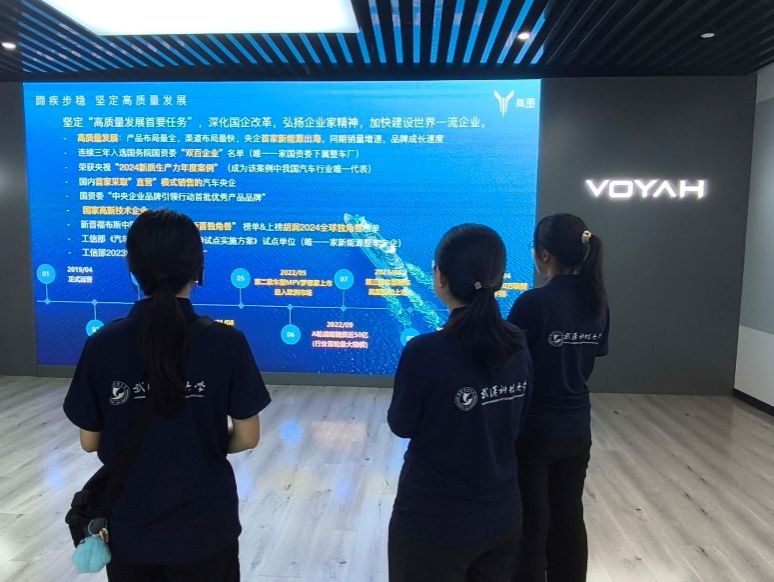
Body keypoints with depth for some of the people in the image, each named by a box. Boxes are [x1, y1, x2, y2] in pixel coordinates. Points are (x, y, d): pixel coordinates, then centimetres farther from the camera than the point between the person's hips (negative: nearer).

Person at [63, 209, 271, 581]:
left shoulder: (102, 345, -12)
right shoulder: (227, 343, -17)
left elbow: (90, 441, -2)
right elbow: (247, 437, -10)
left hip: (129, 528, 2)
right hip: (205, 527, -1)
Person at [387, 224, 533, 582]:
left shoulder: (427, 351, -24)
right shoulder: (517, 347, -7)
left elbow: (401, 425, -8)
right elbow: (513, 426, 5)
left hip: (432, 523, -4)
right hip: (502, 517, 5)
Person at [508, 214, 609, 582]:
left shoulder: (534, 302, -20)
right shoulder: (598, 301, 0)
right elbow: (588, 362, 8)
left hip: (532, 431, -6)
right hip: (576, 429, 6)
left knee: (531, 525, 10)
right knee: (569, 519, 19)